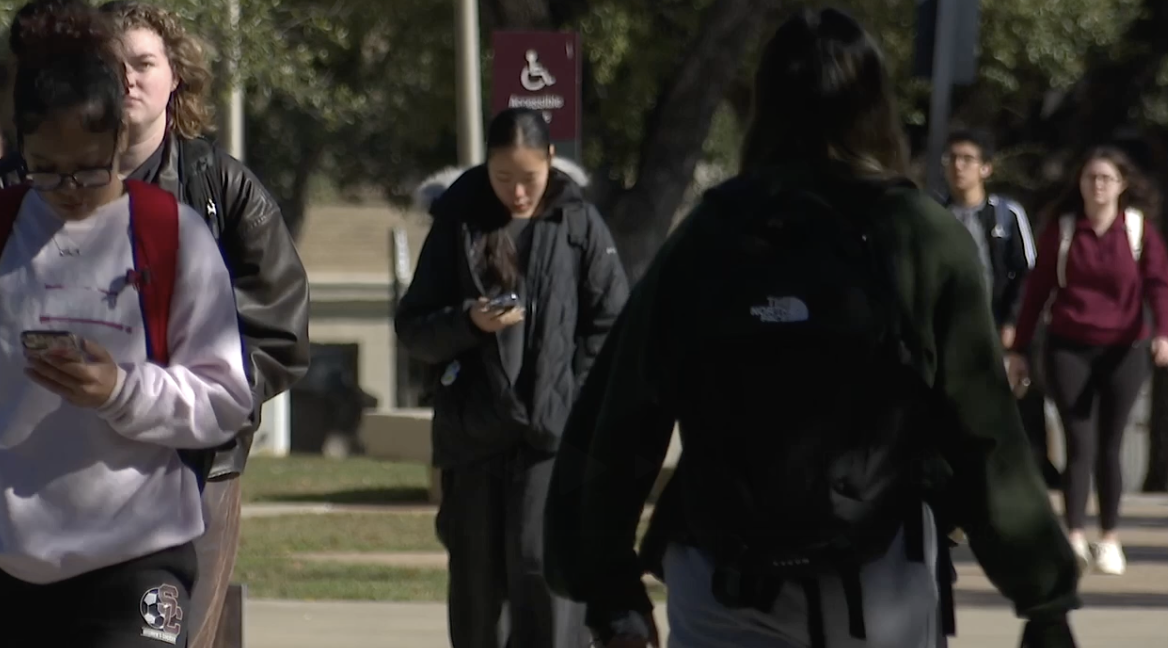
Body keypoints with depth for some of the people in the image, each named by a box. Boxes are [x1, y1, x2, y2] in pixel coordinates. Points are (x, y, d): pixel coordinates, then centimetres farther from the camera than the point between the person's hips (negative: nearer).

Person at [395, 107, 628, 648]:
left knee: (543, 569, -15)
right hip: (472, 435, 2)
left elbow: (611, 325, 5)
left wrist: (571, 397, -6)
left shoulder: (578, 224, 4)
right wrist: (468, 322, -12)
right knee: (476, 584, 7)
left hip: (554, 439, -2)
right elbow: (412, 329, 7)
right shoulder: (458, 226, 7)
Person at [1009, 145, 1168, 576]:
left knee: (1109, 446, 6)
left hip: (1123, 350, 0)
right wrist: (1020, 350, 5)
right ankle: (1074, 541, -13)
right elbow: (1038, 288, 5)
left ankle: (1109, 539, 18)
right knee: (1080, 444, -9)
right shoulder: (1061, 227, 1)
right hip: (1069, 347, 0)